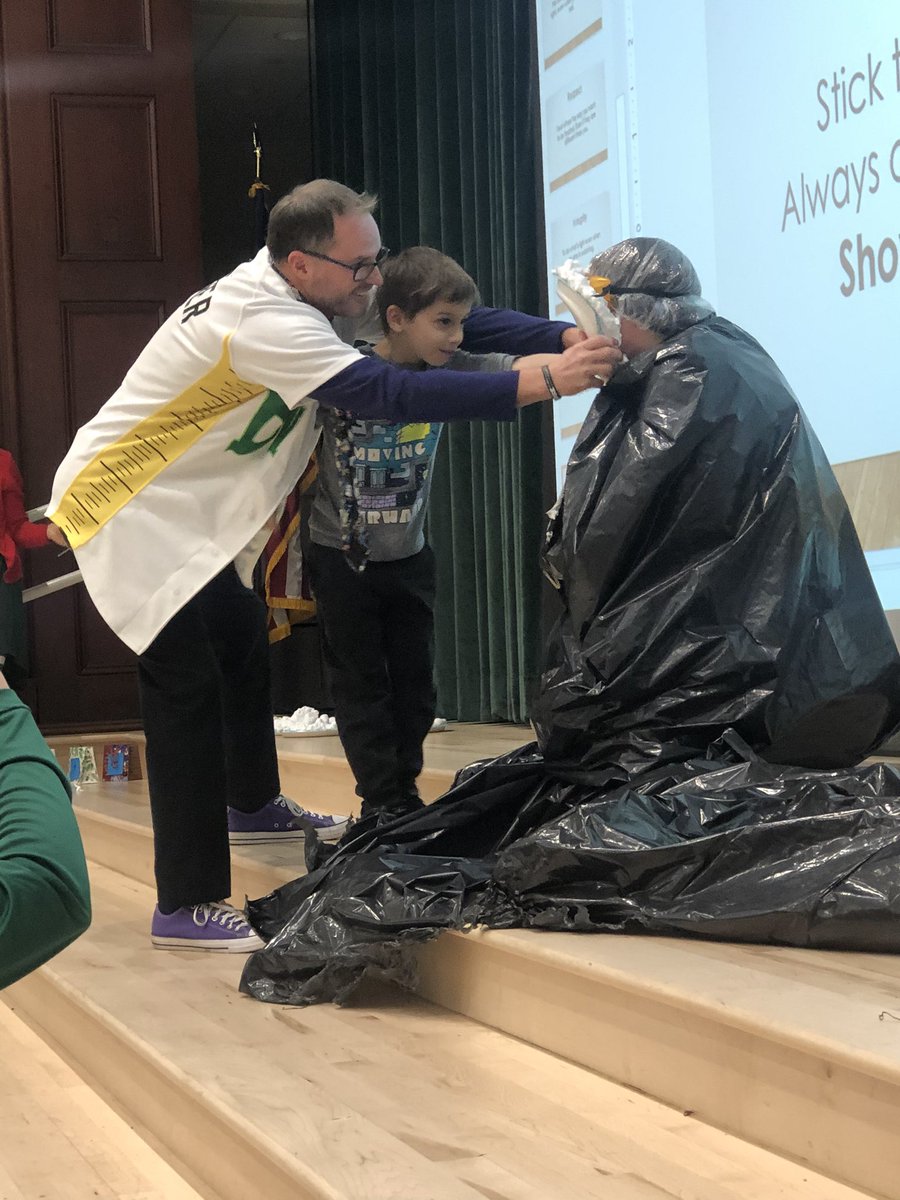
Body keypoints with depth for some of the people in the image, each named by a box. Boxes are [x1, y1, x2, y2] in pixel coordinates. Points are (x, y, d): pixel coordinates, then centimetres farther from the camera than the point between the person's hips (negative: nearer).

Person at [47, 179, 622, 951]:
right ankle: (187, 907, -11)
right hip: (124, 509, -10)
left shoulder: (301, 293, -1)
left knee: (243, 635, 22)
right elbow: (393, 395, -38)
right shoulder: (263, 322, -30)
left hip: (179, 507, 10)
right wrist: (543, 383, -38)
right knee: (189, 683, -14)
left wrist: (569, 339, -13)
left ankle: (252, 805, 45)